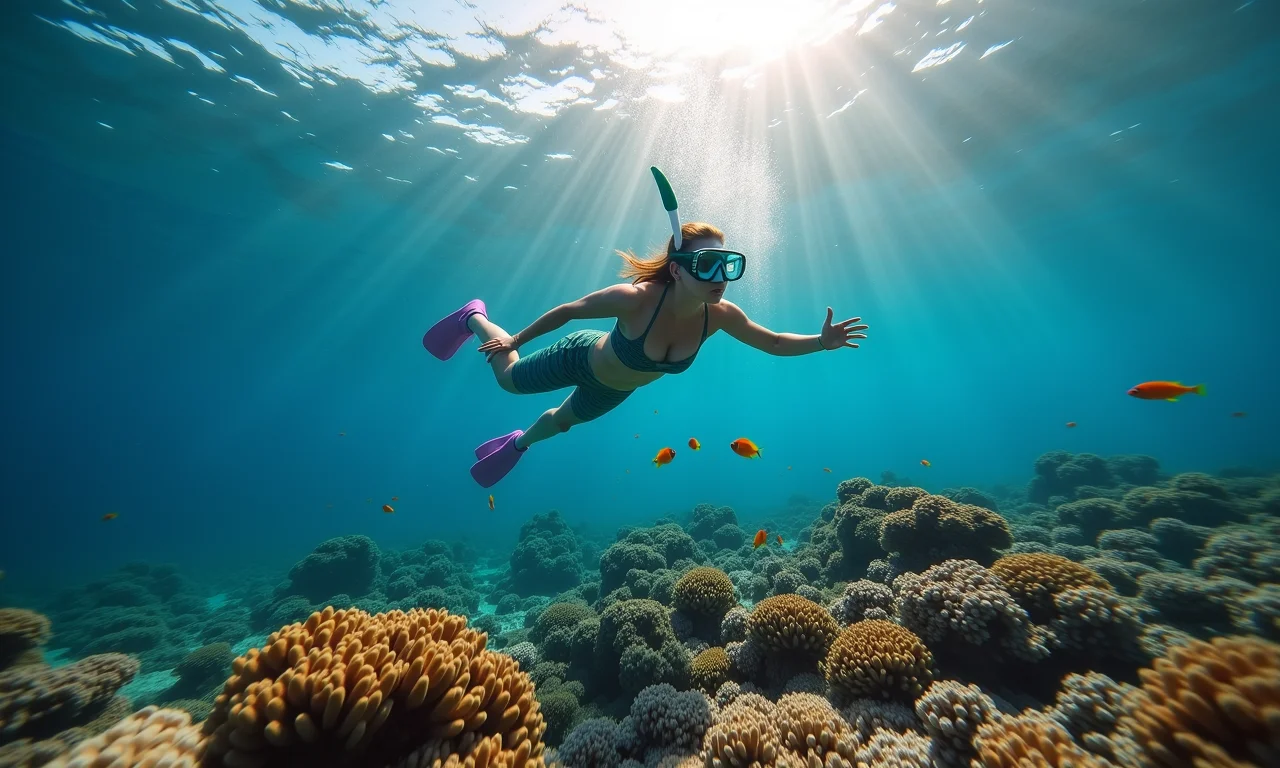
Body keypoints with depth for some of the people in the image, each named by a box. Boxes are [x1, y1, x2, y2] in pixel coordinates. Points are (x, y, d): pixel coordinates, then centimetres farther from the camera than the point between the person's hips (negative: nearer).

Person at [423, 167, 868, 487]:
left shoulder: (720, 316, -27)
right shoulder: (635, 298, -40)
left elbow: (773, 343, -12)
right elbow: (568, 310, -25)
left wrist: (821, 341, -29)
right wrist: (516, 339, -13)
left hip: (615, 391, 5)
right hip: (581, 359, -5)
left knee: (562, 421, 32)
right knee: (509, 378, 20)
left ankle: (518, 443, 66)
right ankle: (476, 319, 49)